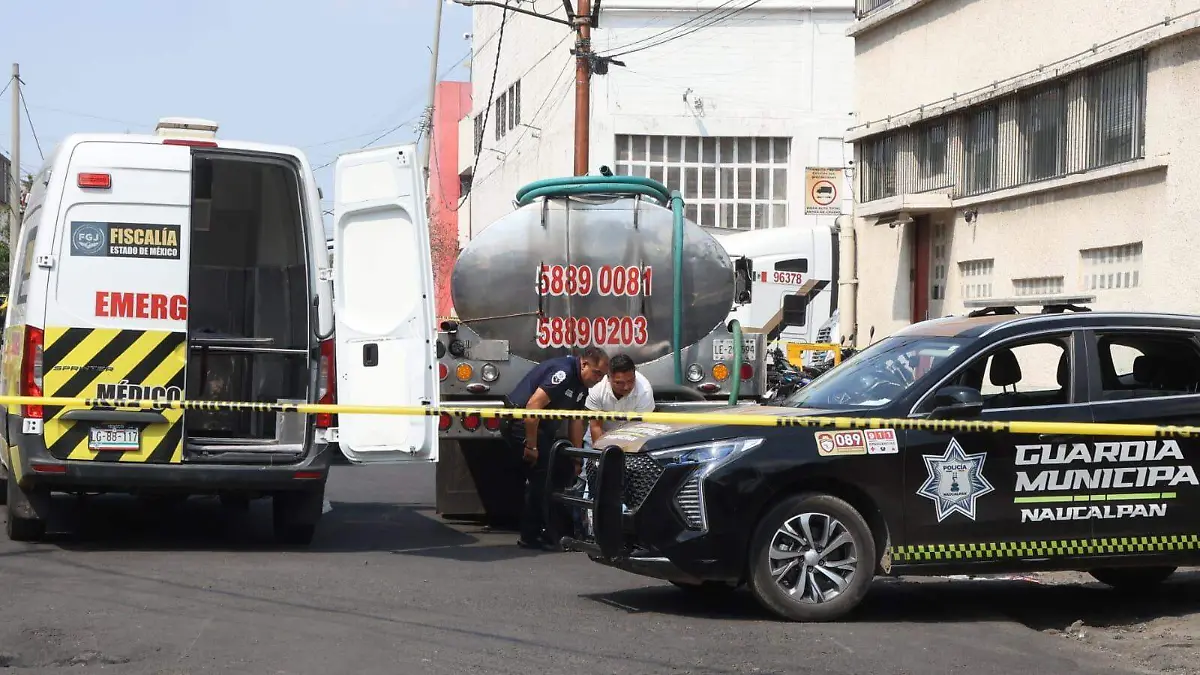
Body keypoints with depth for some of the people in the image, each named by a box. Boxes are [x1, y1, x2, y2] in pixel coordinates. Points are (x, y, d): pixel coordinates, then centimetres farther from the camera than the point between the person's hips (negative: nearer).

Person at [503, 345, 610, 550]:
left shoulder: (582, 384, 9)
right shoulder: (563, 372, -23)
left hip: (542, 425, 11)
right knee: (542, 473, -14)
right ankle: (531, 536, -9)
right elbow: (533, 406, -29)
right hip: (520, 423, -11)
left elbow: (576, 421, 13)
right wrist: (531, 446, -25)